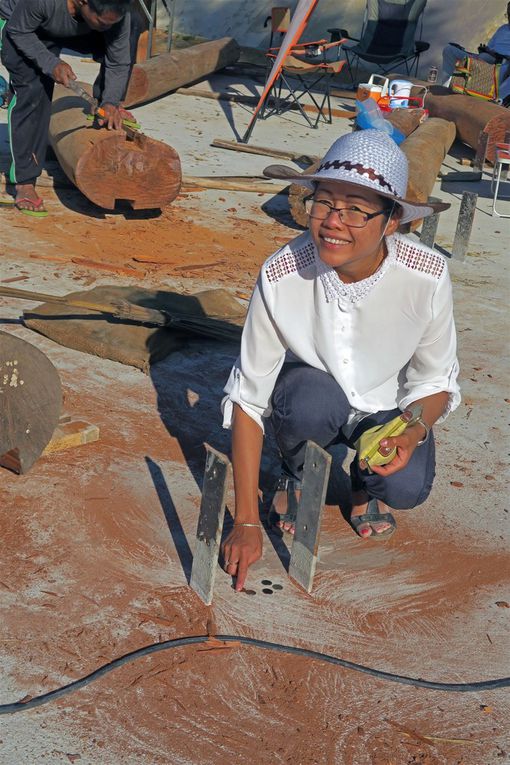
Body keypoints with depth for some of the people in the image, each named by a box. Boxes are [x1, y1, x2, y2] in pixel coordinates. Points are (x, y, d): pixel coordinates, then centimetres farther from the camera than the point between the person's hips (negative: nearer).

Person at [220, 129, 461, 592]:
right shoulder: (281, 275, -29)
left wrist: (414, 430, -34)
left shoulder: (426, 277, -27)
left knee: (406, 488, -28)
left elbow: (436, 380, -10)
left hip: (386, 408, 0)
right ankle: (296, 475, 1)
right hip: (310, 391, 0)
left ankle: (365, 484, 10)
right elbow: (248, 396, -22)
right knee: (312, 398, -35)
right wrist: (247, 523, -24)